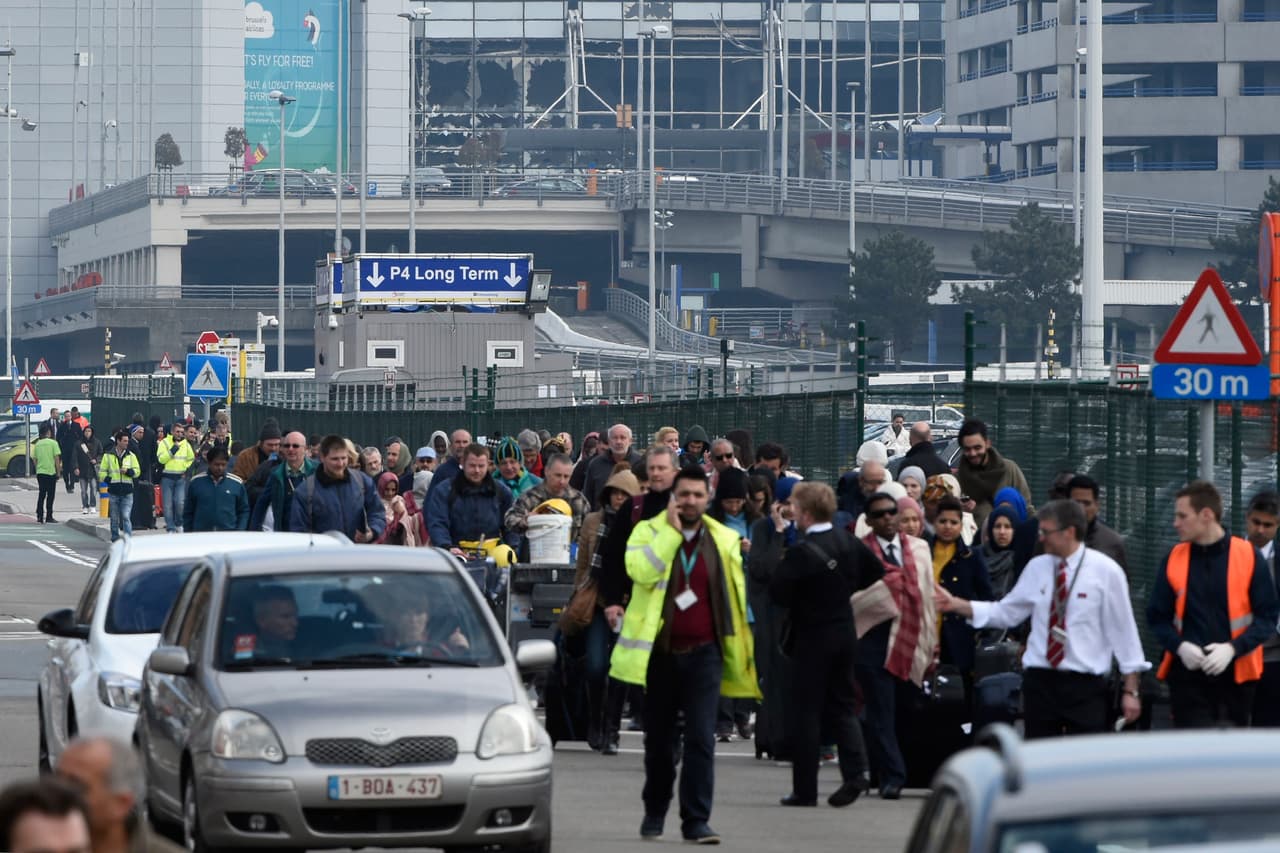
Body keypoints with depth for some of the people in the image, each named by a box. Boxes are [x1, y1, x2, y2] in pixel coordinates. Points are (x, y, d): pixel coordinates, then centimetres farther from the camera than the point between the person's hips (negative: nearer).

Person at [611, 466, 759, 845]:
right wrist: (671, 530, -16)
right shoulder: (648, 532, 2)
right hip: (658, 652, 0)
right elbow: (640, 571, -19)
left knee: (701, 739, -9)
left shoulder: (724, 540, 8)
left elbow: (736, 595, 15)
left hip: (704, 653, 0)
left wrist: (742, 649, 12)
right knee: (658, 739, 11)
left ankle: (696, 820, -8)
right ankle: (654, 812, 28)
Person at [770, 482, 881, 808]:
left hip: (812, 637, -6)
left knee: (806, 711, 1)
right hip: (845, 633, 6)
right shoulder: (848, 542, 2)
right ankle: (855, 771, -4)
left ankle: (805, 789, 3)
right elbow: (876, 572, 14)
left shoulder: (801, 552, -19)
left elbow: (778, 591, -19)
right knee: (842, 705, 14)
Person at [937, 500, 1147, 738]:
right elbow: (1006, 613, 11)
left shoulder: (1105, 571, -5)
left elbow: (1123, 629, -3)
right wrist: (957, 605, 0)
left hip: (1086, 685, -4)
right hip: (1040, 681, 4)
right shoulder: (1037, 568, 7)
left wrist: (1131, 690, -3)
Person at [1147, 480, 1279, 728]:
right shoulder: (1174, 559, 5)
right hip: (1187, 674, 1)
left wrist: (1233, 648, -16)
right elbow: (1158, 616, 9)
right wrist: (1179, 645, -10)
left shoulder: (1248, 556, -3)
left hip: (1235, 674, -1)